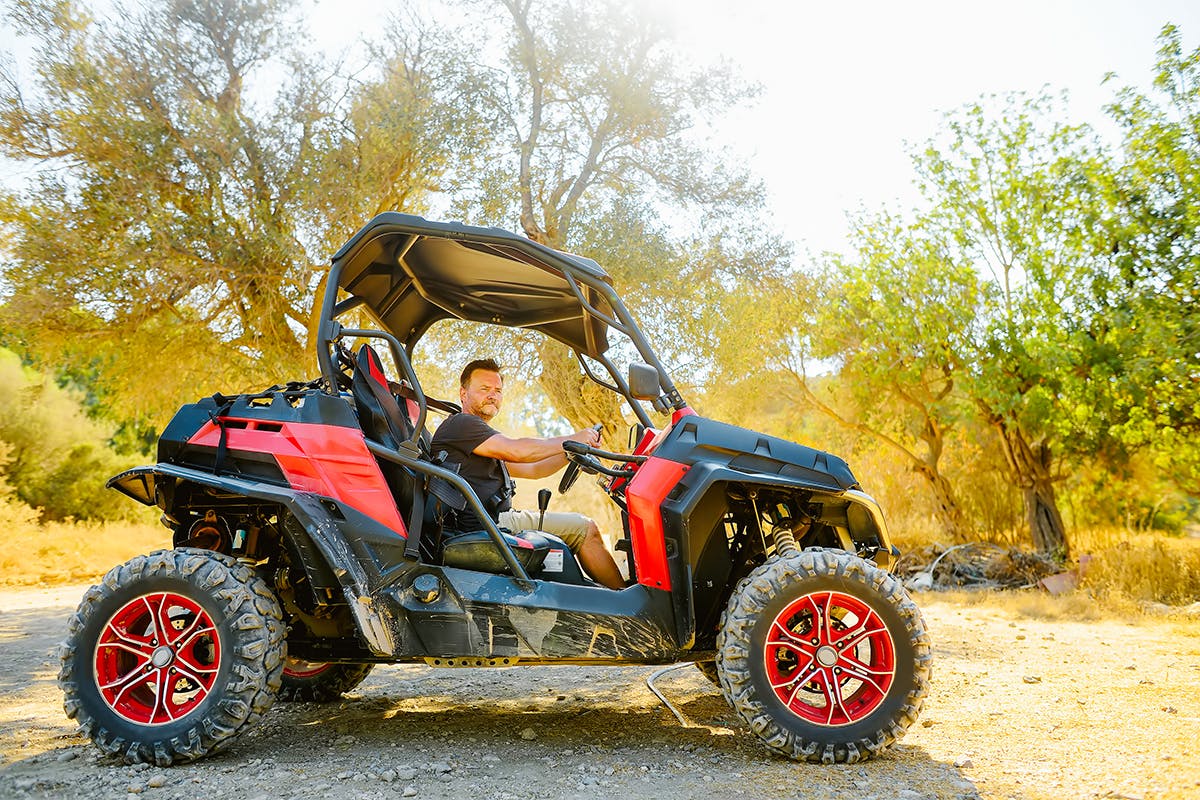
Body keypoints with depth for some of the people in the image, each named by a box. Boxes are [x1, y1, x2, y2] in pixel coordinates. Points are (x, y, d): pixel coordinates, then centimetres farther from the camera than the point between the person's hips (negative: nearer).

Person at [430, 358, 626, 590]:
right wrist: (572, 440, -10)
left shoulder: (483, 437, 26)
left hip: (499, 520, 10)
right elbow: (516, 451, -19)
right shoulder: (460, 424, -7)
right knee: (584, 529, -8)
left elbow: (532, 469, 23)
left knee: (585, 528, 12)